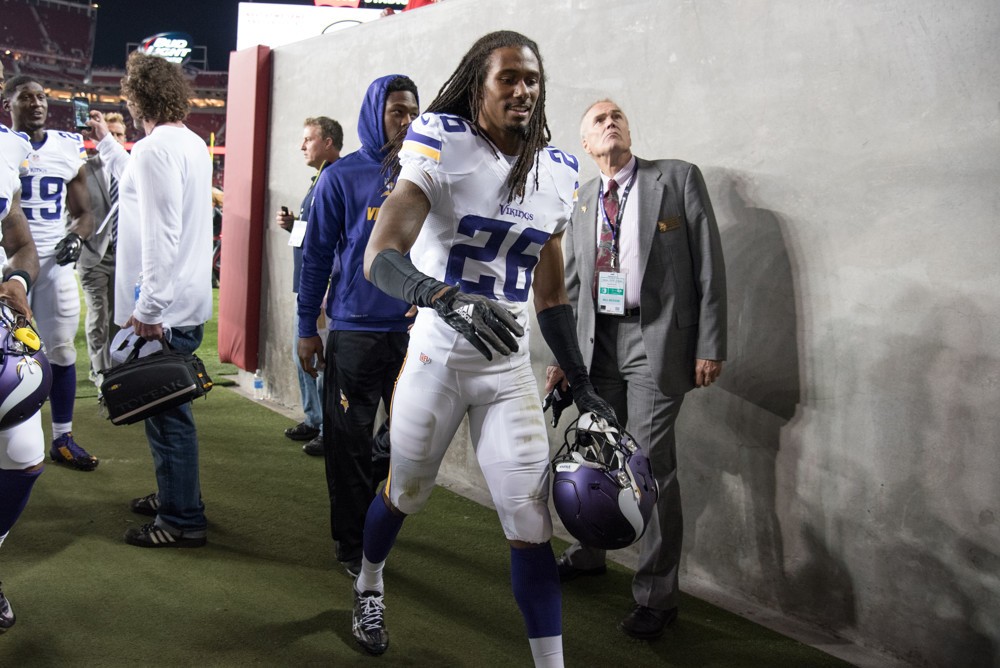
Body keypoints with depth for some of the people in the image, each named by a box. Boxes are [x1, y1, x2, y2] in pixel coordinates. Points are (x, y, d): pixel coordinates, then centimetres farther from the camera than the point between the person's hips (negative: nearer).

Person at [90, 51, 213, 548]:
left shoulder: (154, 149, -18)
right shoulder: (192, 144, 13)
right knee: (167, 408, 21)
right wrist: (105, 142, 41)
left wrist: (148, 309, -23)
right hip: (186, 303, 10)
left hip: (162, 313, -10)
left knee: (166, 413, -1)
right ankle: (174, 495, 34)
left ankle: (182, 520, 9)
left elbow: (160, 236, -25)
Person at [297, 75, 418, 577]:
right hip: (354, 332, -3)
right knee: (350, 440, 4)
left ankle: (377, 507, 37)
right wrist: (307, 328, -1)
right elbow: (317, 255, 1)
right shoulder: (342, 178, -1)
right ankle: (352, 541, 19)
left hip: (414, 330, 3)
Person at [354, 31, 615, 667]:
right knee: (406, 491, 18)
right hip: (439, 355, -3)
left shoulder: (558, 172, 4)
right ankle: (369, 585, 50)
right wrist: (448, 300, -41)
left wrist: (583, 383, 11)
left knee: (531, 520, -3)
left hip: (511, 367, 3)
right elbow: (381, 257, -23)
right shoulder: (442, 149, -12)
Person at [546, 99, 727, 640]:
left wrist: (709, 347, -10)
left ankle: (656, 595, 7)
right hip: (597, 340, 5)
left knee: (652, 464, -5)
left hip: (656, 340, -5)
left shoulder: (677, 178, -1)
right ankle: (589, 553, 37)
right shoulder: (583, 199, 12)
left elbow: (709, 265, -5)